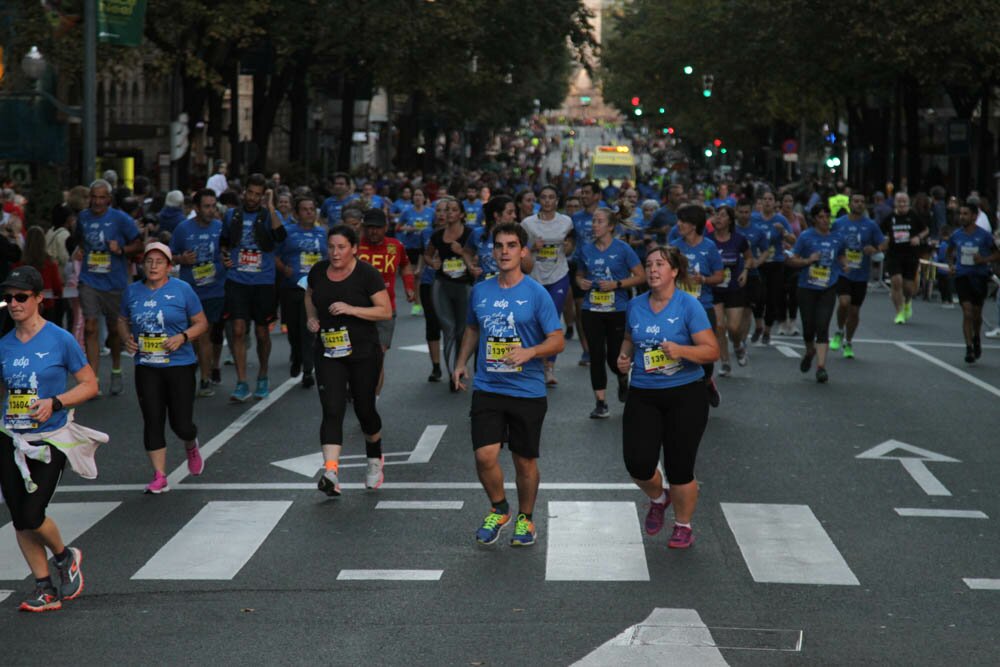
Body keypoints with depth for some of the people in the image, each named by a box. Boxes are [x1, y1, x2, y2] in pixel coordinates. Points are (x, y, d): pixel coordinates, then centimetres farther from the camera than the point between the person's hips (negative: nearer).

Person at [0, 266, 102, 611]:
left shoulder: (61, 340, -8)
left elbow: (90, 385, -4)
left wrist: (55, 402, -18)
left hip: (50, 440, -4)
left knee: (31, 515, -11)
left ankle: (65, 557, 19)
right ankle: (45, 589, 16)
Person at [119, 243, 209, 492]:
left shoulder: (182, 290, -3)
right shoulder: (133, 291, 6)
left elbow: (201, 323, 1)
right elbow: (123, 321, 19)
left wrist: (182, 337, -16)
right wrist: (127, 338, -2)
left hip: (179, 365, -2)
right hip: (146, 367, 2)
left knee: (181, 424, -1)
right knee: (152, 422, -2)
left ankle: (191, 446, 35)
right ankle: (160, 477, 6)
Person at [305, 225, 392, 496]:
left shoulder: (367, 274, -10)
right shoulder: (318, 271, 3)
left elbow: (386, 311, -11)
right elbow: (309, 296, 24)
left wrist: (351, 309, -22)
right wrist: (311, 316, 4)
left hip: (364, 353, -2)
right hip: (329, 354, 2)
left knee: (364, 409, 9)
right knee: (332, 411, -11)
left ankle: (374, 459, 38)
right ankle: (331, 473, -21)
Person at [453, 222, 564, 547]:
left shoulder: (537, 294, -6)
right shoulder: (480, 291, 6)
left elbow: (557, 341, -7)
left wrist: (530, 352, -24)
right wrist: (461, 362, 14)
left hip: (527, 391, -2)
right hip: (487, 388, 2)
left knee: (525, 461, 9)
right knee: (485, 456, -10)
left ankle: (525, 518, 30)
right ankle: (498, 509, 16)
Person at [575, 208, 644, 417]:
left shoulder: (622, 249, -5)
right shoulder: (586, 250, 6)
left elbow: (640, 276, -4)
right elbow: (579, 274, 22)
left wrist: (616, 284, -15)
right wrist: (580, 282, -2)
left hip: (618, 311, -3)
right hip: (592, 311, 3)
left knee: (614, 358, 1)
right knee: (596, 356, -3)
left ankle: (623, 380, 36)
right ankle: (600, 402, 2)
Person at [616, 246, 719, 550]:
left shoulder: (689, 305, -8)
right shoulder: (635, 305, 6)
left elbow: (711, 351, -11)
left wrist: (681, 350, -27)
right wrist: (624, 356, 5)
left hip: (684, 394, -4)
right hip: (642, 395, 4)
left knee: (679, 468, 0)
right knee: (638, 463, -9)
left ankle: (683, 527, 23)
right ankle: (657, 498, 26)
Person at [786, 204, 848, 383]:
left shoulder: (837, 238, 5)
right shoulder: (806, 237, -4)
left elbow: (842, 254, 25)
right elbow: (792, 260, -2)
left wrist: (844, 265, 5)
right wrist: (808, 260, -18)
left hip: (828, 289, 1)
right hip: (807, 288, -1)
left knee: (822, 327, -10)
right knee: (808, 327, 5)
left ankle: (821, 366, -10)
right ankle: (810, 351, 38)